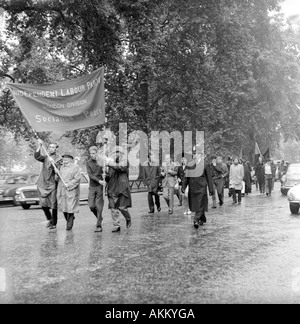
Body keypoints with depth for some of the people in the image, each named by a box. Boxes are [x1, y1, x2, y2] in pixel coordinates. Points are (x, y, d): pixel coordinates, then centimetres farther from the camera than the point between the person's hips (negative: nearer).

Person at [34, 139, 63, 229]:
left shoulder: (59, 159, -1)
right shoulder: (45, 157, 11)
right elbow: (37, 156, -8)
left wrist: (53, 162, -27)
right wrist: (40, 146, -17)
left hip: (52, 184, -3)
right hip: (43, 184, 4)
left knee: (53, 205, -1)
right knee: (43, 204, 3)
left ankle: (54, 223, 13)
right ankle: (49, 219, 27)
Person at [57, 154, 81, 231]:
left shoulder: (75, 167, -3)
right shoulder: (62, 167, 18)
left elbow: (77, 178, -12)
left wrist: (69, 185, -17)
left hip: (71, 191, -6)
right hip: (61, 191, 6)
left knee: (70, 208, -6)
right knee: (63, 207, 7)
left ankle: (69, 224, 2)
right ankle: (69, 220, 27)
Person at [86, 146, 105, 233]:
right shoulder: (88, 163, 5)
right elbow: (90, 174, -5)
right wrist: (99, 181, -17)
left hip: (99, 186, -3)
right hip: (92, 186, 3)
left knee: (99, 207, -5)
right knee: (91, 206, 1)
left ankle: (99, 226, 1)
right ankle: (100, 218, 28)